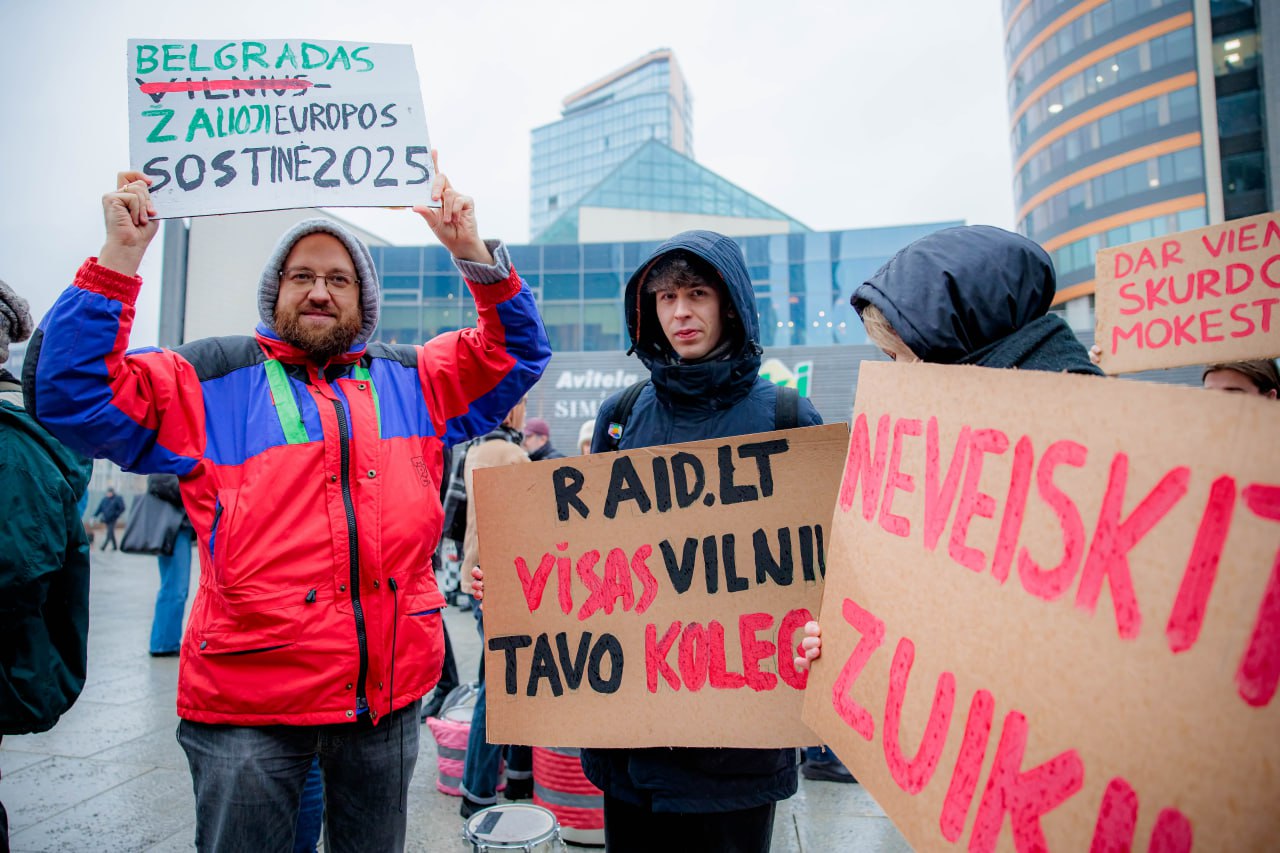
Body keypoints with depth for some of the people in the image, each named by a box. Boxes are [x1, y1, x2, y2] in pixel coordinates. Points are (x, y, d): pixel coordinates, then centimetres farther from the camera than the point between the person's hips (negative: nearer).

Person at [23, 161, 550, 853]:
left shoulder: (413, 381, 12)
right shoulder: (212, 379, 4)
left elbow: (515, 352, 12)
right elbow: (72, 392, -3)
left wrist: (472, 252, -1)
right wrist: (121, 255, -9)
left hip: (390, 691, 3)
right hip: (247, 696, -2)